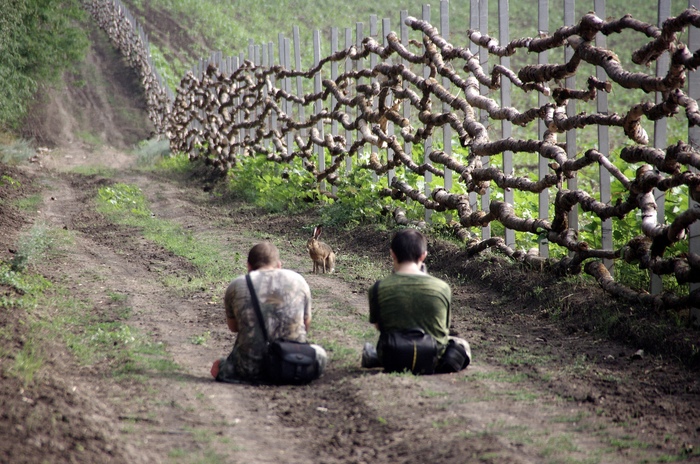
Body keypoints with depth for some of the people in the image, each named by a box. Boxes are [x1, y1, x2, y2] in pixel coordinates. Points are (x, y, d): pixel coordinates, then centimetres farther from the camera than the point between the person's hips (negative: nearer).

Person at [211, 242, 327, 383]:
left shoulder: (236, 286, 2)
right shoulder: (297, 280, 5)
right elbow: (306, 325, 16)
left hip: (251, 370, 2)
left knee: (217, 366, 35)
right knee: (320, 355, 29)